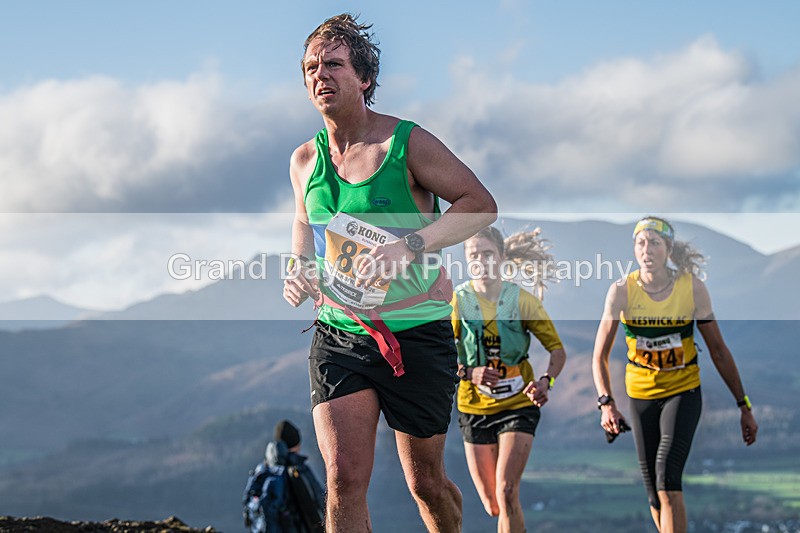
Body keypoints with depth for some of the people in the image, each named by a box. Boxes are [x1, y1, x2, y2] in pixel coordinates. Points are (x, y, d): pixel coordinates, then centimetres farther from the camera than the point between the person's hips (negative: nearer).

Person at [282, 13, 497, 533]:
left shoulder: (408, 143, -9)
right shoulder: (304, 160, 5)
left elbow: (481, 204, -11)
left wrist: (409, 246, -24)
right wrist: (299, 270, -1)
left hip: (416, 336, -3)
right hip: (338, 335, 3)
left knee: (426, 481, 8)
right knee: (344, 476, -14)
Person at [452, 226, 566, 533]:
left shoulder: (521, 300, -6)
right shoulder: (457, 301, -6)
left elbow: (557, 349, -1)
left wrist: (546, 381, -21)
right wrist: (468, 373, -24)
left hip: (519, 405, -1)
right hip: (474, 408, 2)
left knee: (506, 493, -19)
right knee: (493, 506, 7)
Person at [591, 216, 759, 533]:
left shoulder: (692, 288, -11)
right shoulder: (622, 291, -11)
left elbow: (718, 351, -2)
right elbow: (600, 355, -8)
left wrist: (744, 406, 1)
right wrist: (606, 403, -23)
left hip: (684, 392, -2)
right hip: (641, 396, 2)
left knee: (667, 470, -23)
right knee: (654, 492, 5)